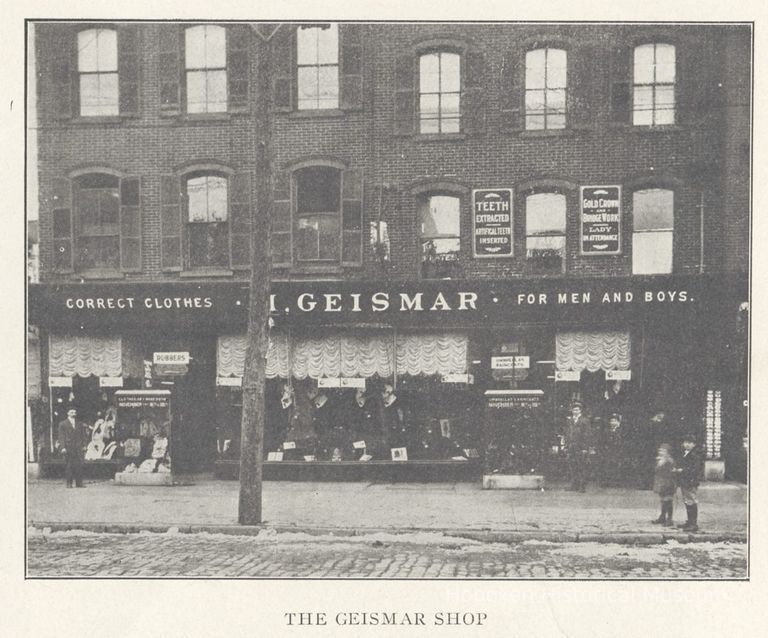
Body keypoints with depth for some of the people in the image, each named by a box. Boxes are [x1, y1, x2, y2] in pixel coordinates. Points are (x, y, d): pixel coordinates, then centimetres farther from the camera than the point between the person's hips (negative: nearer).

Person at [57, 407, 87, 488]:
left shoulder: (80, 424, 18)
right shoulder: (63, 424, 7)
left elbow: (83, 436, 17)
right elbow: (61, 437, 1)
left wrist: (84, 445, 5)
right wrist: (62, 447, -9)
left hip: (78, 448, 3)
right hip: (68, 447, -2)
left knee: (79, 465, -4)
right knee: (68, 466, -3)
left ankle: (79, 483, -2)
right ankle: (68, 483, 1)